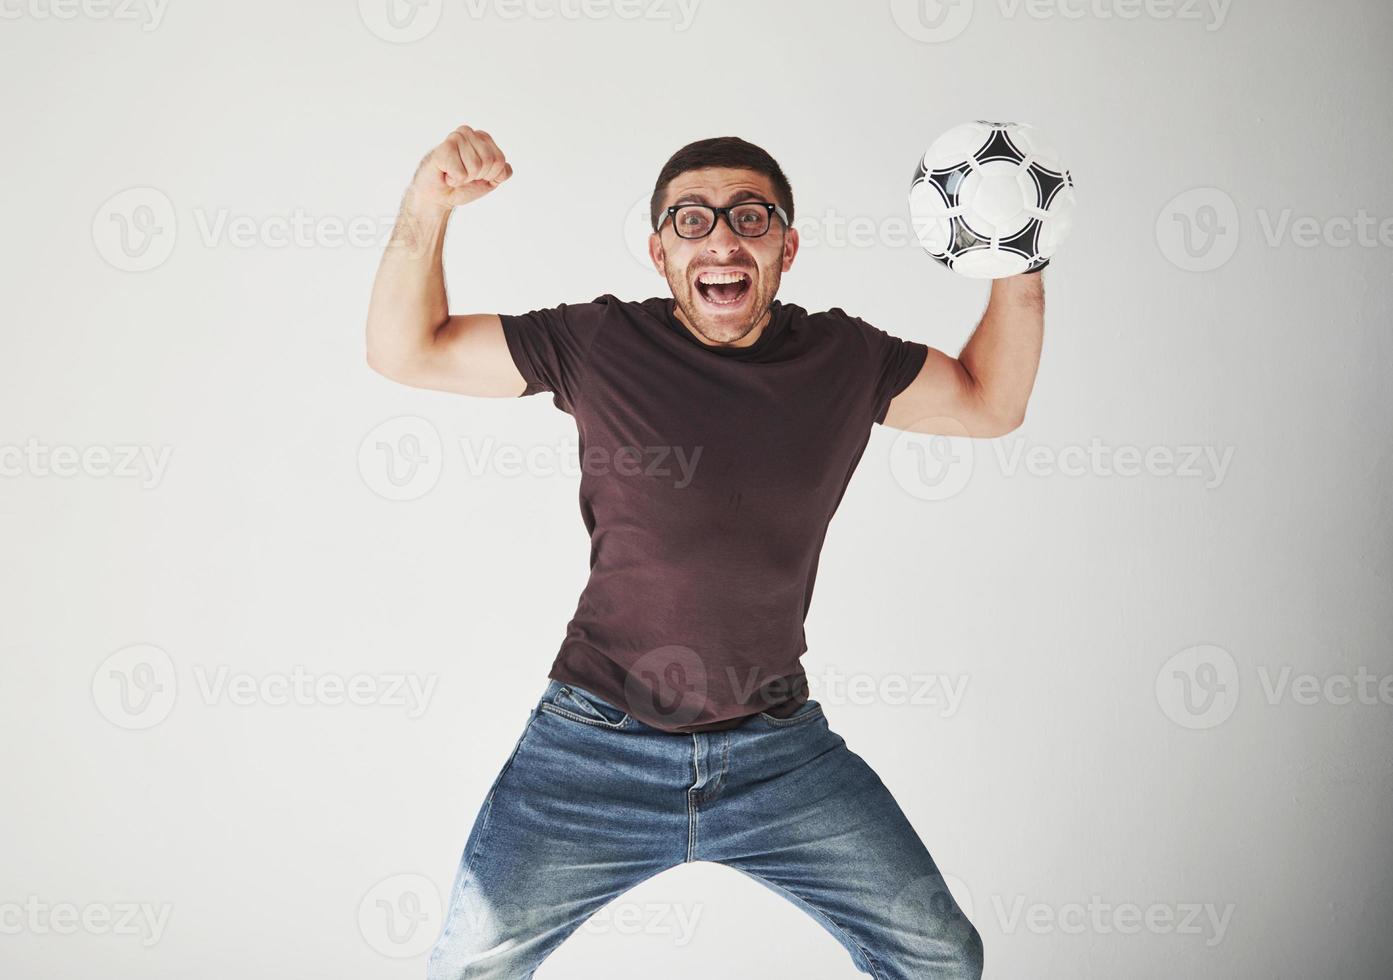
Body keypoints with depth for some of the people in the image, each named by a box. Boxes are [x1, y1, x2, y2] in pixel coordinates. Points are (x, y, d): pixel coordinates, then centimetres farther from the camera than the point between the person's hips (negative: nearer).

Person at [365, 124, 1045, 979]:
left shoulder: (843, 359, 1)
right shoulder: (600, 344, -7)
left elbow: (991, 402, 14)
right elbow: (404, 351, -2)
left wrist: (1019, 267, 1)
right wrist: (428, 205, -16)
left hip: (780, 749, 2)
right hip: (596, 746, -1)